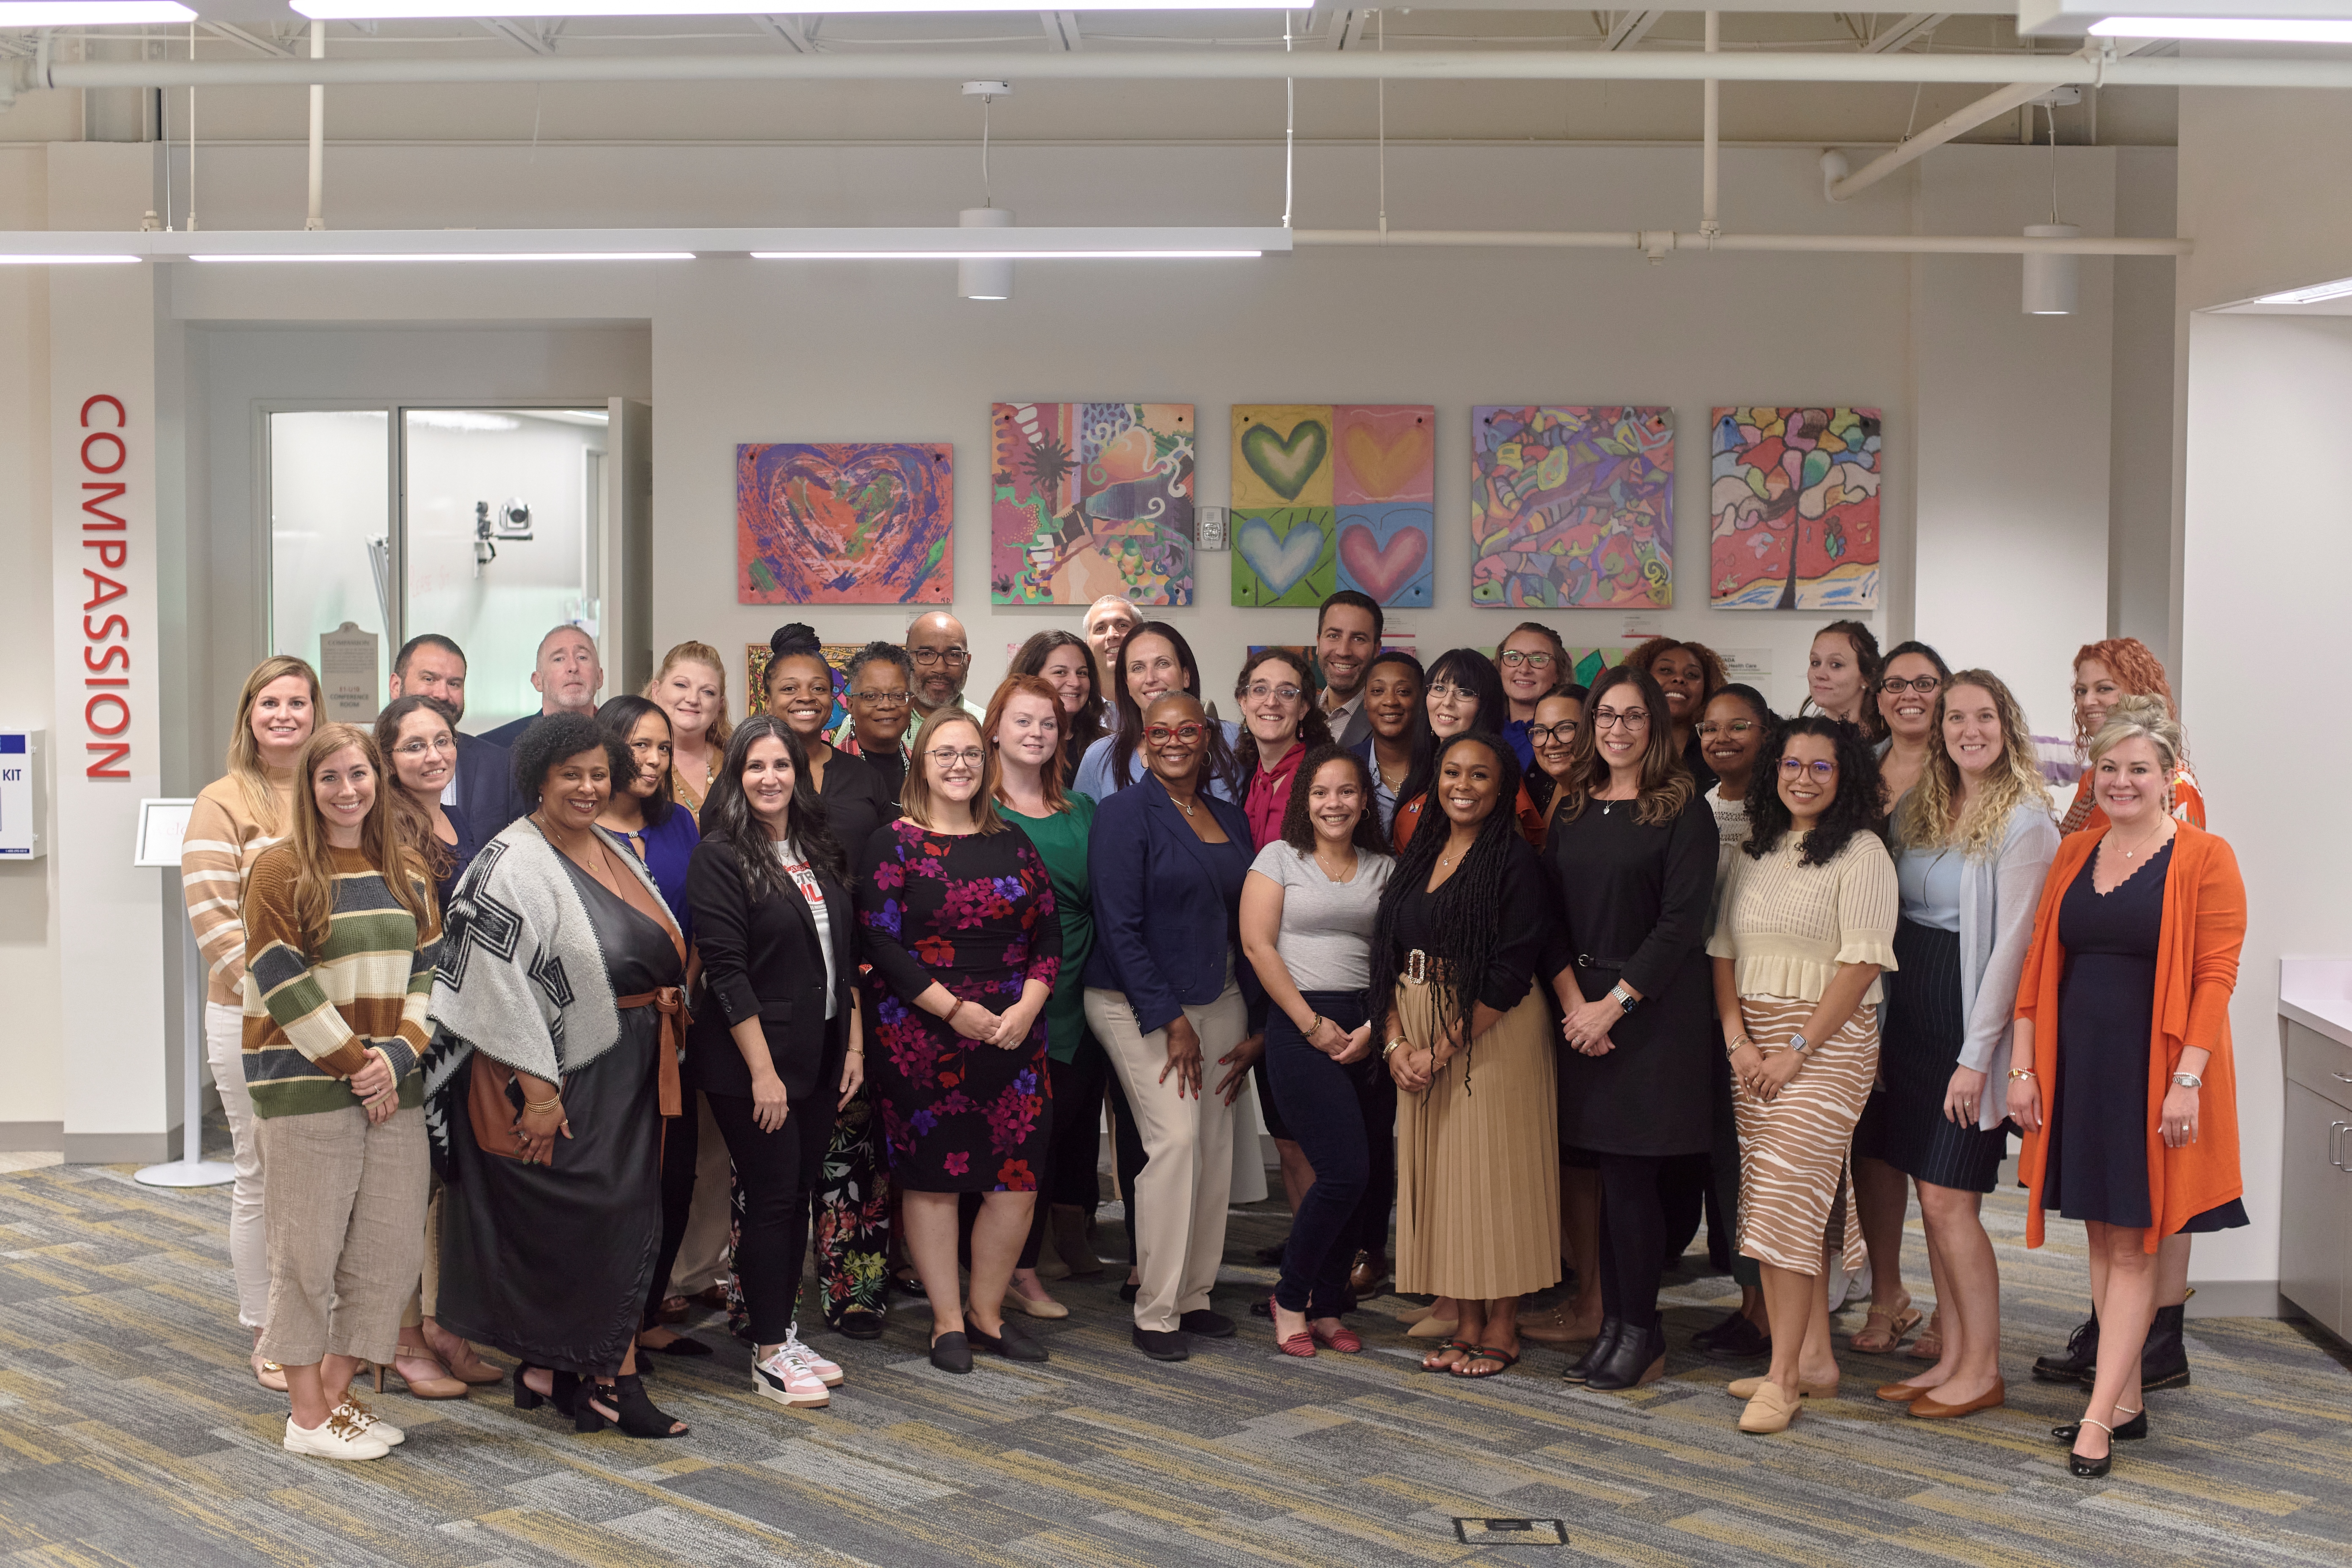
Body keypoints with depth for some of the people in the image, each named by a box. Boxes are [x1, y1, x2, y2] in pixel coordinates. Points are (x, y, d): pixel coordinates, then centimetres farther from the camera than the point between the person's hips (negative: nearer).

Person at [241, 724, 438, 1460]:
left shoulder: (408, 871, 11)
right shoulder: (281, 869, -5)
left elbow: (429, 972, 9)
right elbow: (286, 987, -11)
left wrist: (399, 1053, -7)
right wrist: (353, 1066, -12)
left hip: (394, 1089, 5)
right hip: (305, 1088, -5)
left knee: (390, 1247, 7)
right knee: (309, 1249, 1)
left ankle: (337, 1390, 22)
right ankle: (308, 1413, 13)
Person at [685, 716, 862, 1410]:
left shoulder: (820, 852, 11)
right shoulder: (720, 857, -10)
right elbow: (726, 970, -15)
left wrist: (854, 1044, 10)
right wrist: (763, 1070, -18)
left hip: (820, 1056, 7)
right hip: (752, 1059, -7)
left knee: (800, 1195, 11)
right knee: (772, 1199, -3)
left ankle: (786, 1336, 21)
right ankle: (769, 1355, 6)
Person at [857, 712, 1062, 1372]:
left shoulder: (1012, 843, 13)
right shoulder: (894, 843, -1)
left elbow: (1048, 934, 11)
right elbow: (881, 942, -9)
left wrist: (1027, 1007, -5)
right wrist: (955, 1008, -14)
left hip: (1013, 1038, 4)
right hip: (924, 1039, -4)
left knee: (1018, 1179, 2)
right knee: (932, 1177, 2)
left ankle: (986, 1310, 19)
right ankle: (948, 1320, 14)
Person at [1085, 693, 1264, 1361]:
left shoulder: (1230, 819, 12)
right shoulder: (1126, 813, -7)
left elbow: (1245, 923, 15)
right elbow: (1120, 927, -12)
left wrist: (1256, 1024, 9)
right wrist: (1171, 1020, -15)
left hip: (1219, 999, 6)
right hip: (1140, 1004, -6)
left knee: (1217, 1144, 4)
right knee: (1176, 1139, -14)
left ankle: (1195, 1295, 16)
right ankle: (1155, 1312, -7)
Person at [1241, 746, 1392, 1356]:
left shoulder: (1384, 870, 14)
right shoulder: (1279, 858, 4)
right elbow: (1257, 945, -3)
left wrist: (1372, 1028, -5)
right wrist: (1313, 1024, -8)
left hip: (1370, 1031, 4)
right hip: (1300, 1025, -4)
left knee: (1365, 1178, 1)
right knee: (1345, 1172, -13)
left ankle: (1326, 1307, 16)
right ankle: (1291, 1296, 6)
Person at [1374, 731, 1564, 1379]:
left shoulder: (1515, 860, -9)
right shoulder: (1418, 857, 12)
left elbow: (1510, 973, -15)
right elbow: (1388, 955, 8)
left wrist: (1444, 1048, -16)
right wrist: (1396, 1041, -5)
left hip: (1493, 1035, -6)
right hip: (1418, 1040, 6)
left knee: (1494, 1172, -2)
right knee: (1441, 1172, 8)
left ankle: (1502, 1329, 9)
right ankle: (1466, 1323, 17)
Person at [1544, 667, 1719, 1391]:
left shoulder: (1684, 811, -4)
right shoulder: (1573, 809, 12)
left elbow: (1682, 921, -10)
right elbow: (1551, 911, 10)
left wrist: (1614, 1003, -13)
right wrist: (1572, 1000, -4)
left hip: (1655, 1006, -5)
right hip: (1583, 1006, 5)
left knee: (1629, 1171, -6)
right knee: (1611, 1173, 6)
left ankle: (1641, 1330, 6)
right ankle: (1615, 1323, 14)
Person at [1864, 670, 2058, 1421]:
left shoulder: (2025, 821, -11)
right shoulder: (1919, 810, 11)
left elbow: (2013, 944, -14)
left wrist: (1976, 1055, -15)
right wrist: (1878, 1030, 9)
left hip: (1969, 1022, -7)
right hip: (1908, 1020, 7)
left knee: (1950, 1198, -6)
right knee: (1931, 1195, 10)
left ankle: (1983, 1369, 6)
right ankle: (1950, 1356, 19)